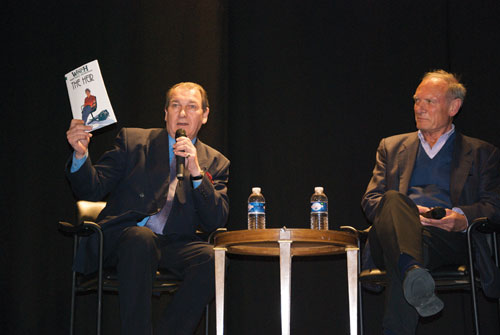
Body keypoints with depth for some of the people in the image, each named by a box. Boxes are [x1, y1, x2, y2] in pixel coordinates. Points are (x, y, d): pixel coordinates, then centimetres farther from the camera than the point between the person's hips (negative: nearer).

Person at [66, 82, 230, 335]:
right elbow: (91, 190, 3)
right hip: (123, 237, -1)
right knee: (141, 239, -36)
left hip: (174, 246, 2)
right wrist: (81, 154, -17)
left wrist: (196, 172, -13)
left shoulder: (215, 163, 13)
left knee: (210, 258, -29)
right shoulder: (132, 140, 10)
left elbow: (215, 222, -1)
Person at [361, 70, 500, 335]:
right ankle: (413, 273, -61)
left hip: (446, 238, -1)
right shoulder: (391, 147, 29)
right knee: (393, 199, -36)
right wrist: (403, 212, -6)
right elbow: (370, 200, 17)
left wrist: (462, 217, -13)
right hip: (390, 238, 2)